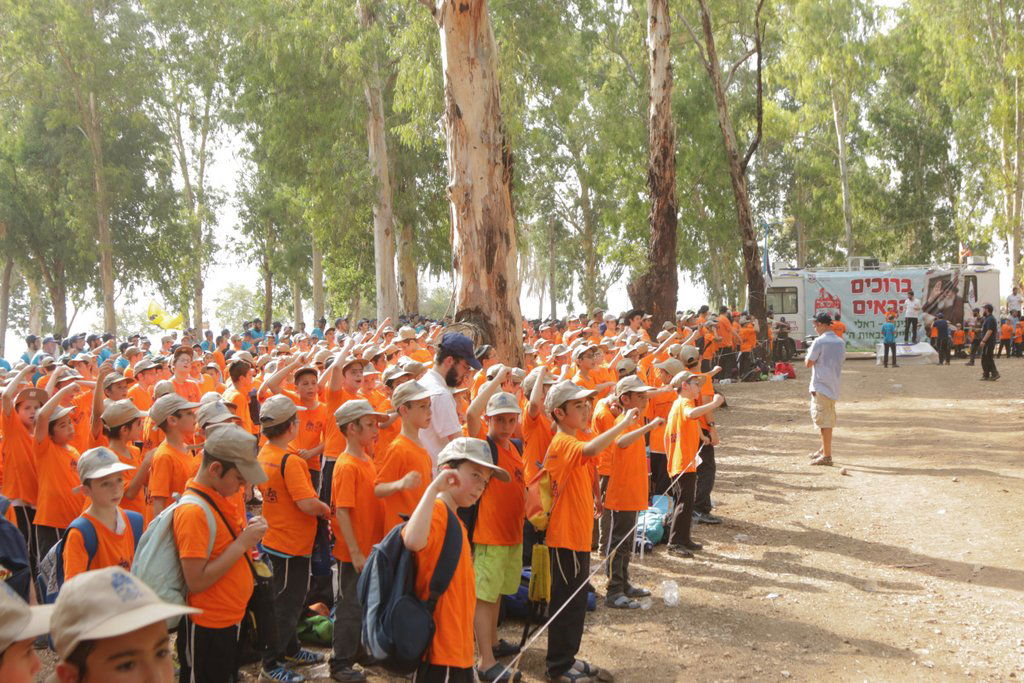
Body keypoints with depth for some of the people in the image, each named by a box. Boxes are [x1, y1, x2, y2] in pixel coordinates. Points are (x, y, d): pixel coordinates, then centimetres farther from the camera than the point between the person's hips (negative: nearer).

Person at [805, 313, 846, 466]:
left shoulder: (819, 342, -14)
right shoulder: (840, 342, 10)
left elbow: (808, 363, -12)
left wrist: (809, 352, 7)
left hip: (821, 386, -8)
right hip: (834, 385, 8)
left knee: (824, 420, -6)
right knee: (828, 419, 19)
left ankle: (826, 455, -4)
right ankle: (824, 449, 29)